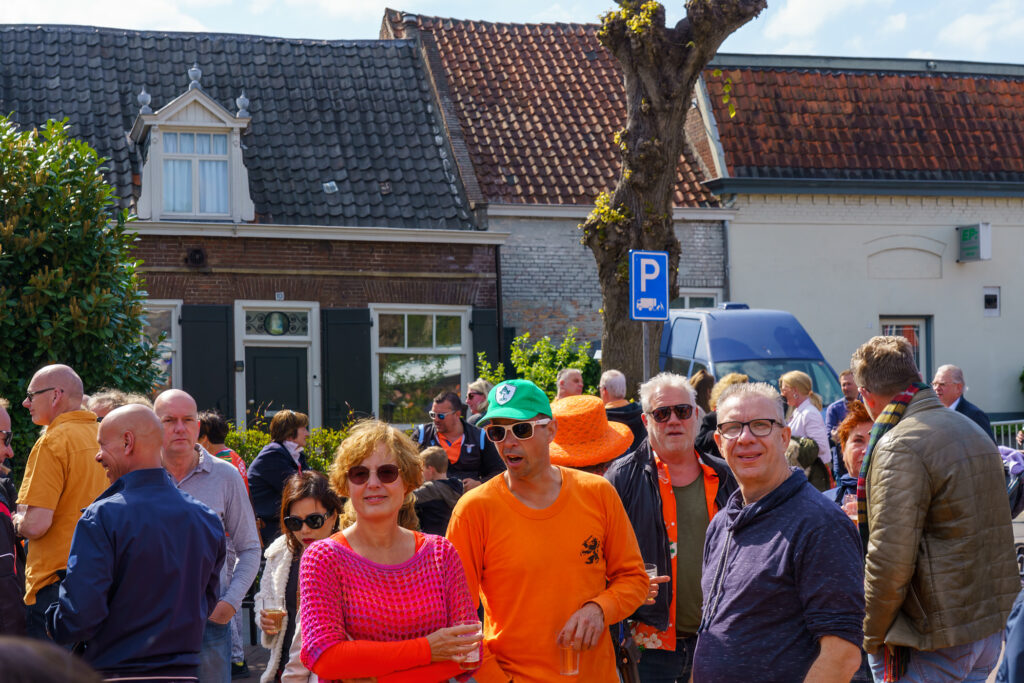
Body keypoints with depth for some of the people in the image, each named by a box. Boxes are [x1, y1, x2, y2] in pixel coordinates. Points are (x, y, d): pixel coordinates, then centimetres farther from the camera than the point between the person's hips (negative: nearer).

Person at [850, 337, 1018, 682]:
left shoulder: (898, 448, -17)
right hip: (993, 627, 9)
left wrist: (872, 637, -10)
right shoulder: (974, 431, 13)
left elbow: (889, 561, -22)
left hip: (936, 642, -9)